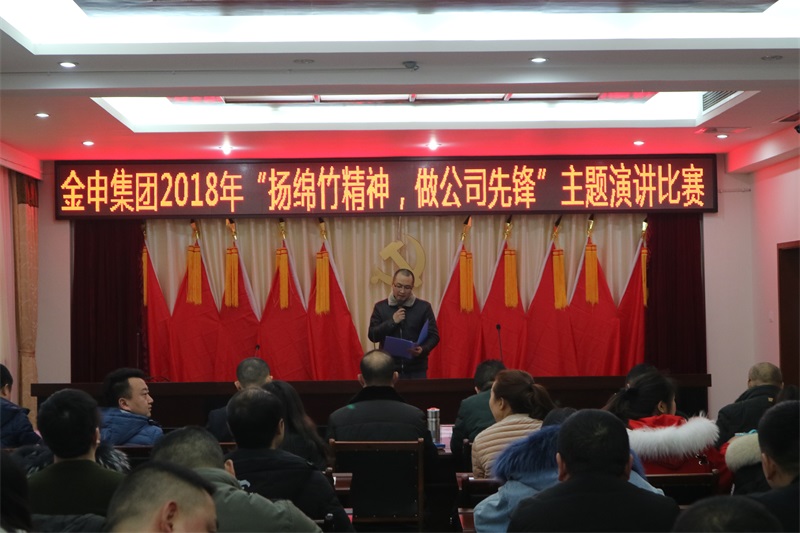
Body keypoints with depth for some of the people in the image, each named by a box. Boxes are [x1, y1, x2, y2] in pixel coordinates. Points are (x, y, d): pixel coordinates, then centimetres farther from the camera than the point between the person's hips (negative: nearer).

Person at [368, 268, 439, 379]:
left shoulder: (424, 307, 1)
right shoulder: (380, 307, 4)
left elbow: (433, 335, -1)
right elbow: (372, 335, -2)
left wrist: (423, 349, -20)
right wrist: (392, 321, -13)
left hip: (416, 370, 0)